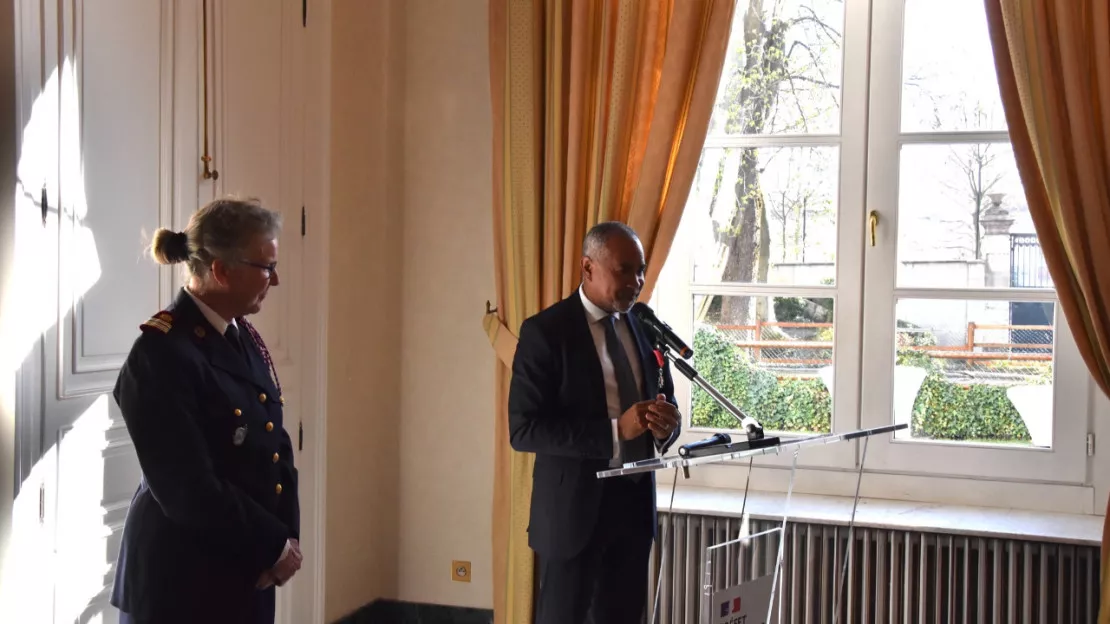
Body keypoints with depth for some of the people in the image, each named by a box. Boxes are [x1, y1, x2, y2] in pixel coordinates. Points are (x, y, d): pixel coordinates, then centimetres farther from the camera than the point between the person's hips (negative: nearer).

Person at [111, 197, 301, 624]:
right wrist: (274, 545, -13)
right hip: (181, 578, -7)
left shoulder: (245, 338, 6)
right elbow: (188, 489, -22)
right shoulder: (161, 354, -19)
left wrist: (287, 534, -5)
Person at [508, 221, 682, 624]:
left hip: (635, 501, 6)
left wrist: (666, 425, -10)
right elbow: (524, 429, -18)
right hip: (575, 505, -5)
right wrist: (614, 430, -27)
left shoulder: (646, 327, 6)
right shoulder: (545, 331, -13)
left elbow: (664, 402, 16)